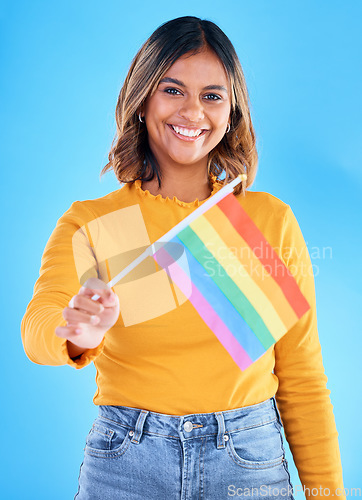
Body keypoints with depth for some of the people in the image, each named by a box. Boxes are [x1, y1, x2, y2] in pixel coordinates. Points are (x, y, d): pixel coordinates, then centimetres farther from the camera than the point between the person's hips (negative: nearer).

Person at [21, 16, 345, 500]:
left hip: (251, 461, 1)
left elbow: (302, 379, 3)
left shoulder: (271, 220, -1)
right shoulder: (89, 223, -3)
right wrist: (77, 332, -42)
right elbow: (38, 326, -20)